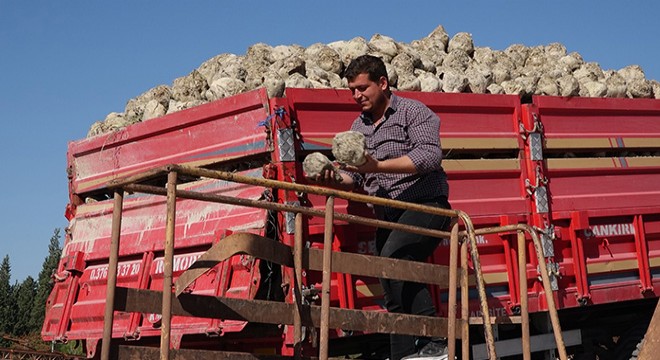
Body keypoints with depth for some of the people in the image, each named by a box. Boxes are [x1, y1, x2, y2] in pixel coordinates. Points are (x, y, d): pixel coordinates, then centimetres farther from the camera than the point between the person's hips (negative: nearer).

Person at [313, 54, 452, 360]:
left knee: (392, 258, -28)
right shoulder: (358, 127, 18)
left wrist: (378, 166, -25)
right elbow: (352, 177, 15)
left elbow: (430, 156, -19)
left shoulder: (412, 112, -3)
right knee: (403, 280, 6)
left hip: (425, 205, -7)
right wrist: (335, 180, -9)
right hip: (387, 216, 7)